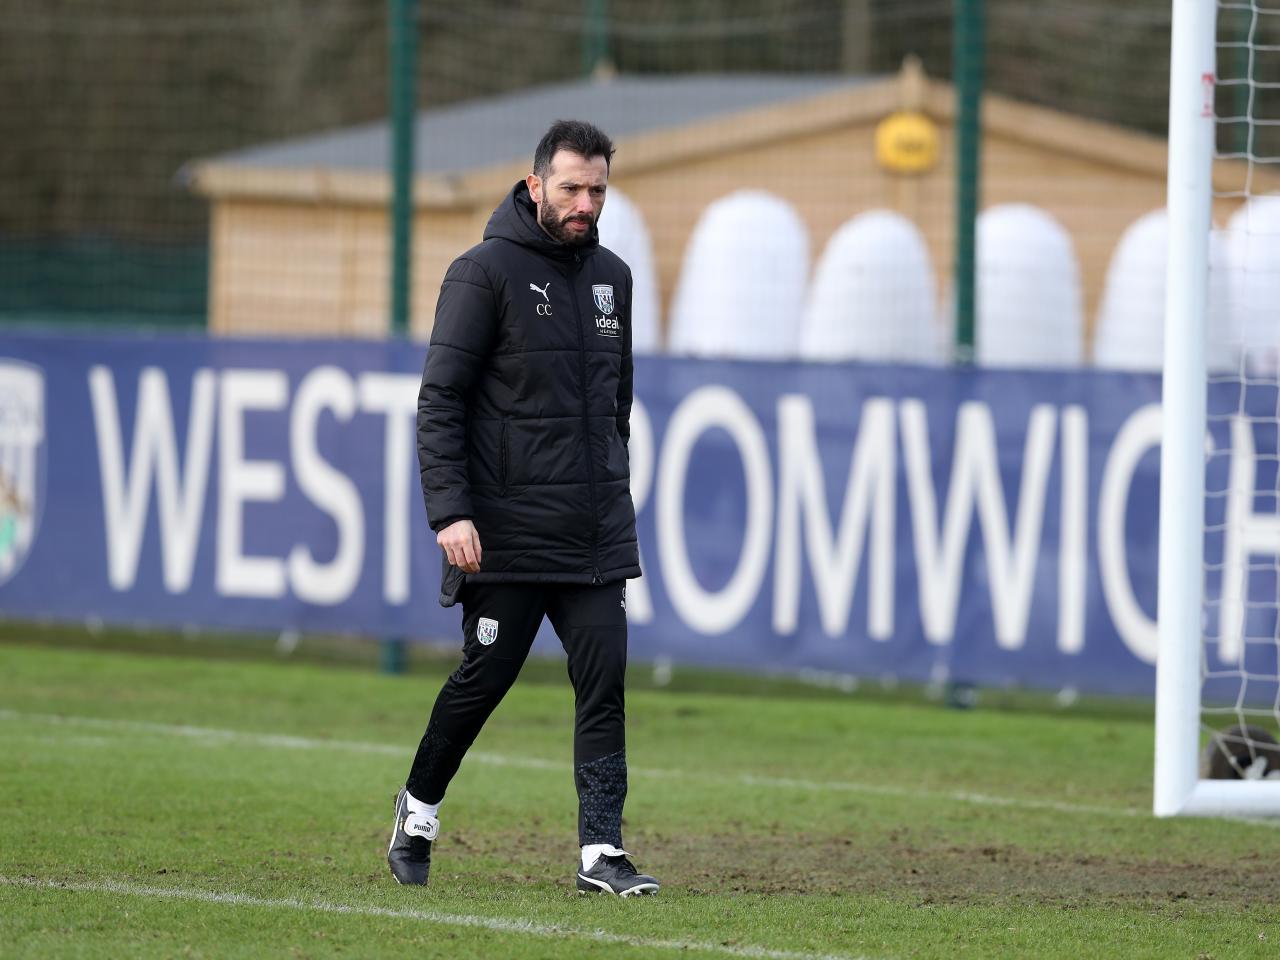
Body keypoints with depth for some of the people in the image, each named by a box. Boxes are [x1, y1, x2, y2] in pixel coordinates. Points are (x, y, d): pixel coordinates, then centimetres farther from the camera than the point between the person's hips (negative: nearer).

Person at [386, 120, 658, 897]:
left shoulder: (613, 278, 14)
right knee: (486, 676, 2)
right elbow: (440, 400, -9)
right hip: (507, 533, -5)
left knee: (604, 681, -5)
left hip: (597, 534, 5)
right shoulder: (486, 272, -6)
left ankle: (602, 850, -7)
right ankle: (420, 806, 25)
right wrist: (450, 510, -17)